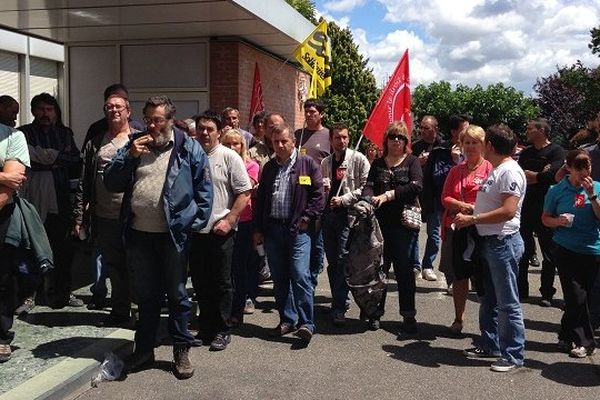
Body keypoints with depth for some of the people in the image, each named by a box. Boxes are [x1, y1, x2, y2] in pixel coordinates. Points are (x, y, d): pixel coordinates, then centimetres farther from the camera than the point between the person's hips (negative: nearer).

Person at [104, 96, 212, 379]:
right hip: (139, 234, 4)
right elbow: (111, 183, 4)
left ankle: (181, 350, 21)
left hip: (173, 234, -4)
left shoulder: (189, 149, -2)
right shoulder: (134, 146, 9)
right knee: (145, 294, 16)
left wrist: (195, 223, -9)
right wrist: (129, 156, -9)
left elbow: (204, 189, -3)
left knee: (176, 294, 8)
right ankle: (144, 349, 29)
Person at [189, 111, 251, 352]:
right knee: (200, 282, 13)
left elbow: (244, 192, -8)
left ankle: (222, 330, 15)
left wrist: (229, 220, -15)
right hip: (195, 230, 5)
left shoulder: (229, 157, -4)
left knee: (221, 283, 3)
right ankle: (206, 328, 27)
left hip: (221, 230, -4)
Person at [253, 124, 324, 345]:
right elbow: (260, 199, 15)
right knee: (279, 279, 10)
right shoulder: (269, 167, 14)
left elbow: (318, 195, -3)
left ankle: (306, 323, -5)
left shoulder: (308, 164, 0)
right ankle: (287, 319, 21)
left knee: (300, 275, -11)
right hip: (273, 229, 5)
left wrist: (306, 219, -10)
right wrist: (258, 229, 11)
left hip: (298, 229, -5)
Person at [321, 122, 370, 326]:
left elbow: (365, 187, -7)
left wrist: (344, 199, -13)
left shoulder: (358, 159, -1)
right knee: (332, 261, 10)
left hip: (348, 214, -6)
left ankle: (339, 308, -9)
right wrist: (322, 187, 3)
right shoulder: (325, 162, 16)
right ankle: (338, 301, 22)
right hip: (328, 213, 6)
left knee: (342, 261, -12)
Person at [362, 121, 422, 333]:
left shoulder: (412, 162, 6)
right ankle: (376, 312, 17)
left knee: (403, 268, -3)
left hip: (403, 222, -3)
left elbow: (416, 186, -11)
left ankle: (409, 316, 5)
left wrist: (388, 195, -15)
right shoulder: (378, 164, 15)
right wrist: (369, 200, -21)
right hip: (380, 221, 3)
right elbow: (369, 186, 1)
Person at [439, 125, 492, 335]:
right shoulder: (456, 171, 14)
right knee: (459, 276, 11)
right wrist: (462, 206, -11)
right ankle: (458, 319, 24)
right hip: (457, 229, 4)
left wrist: (475, 210, -21)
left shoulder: (490, 168, -2)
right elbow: (445, 198, 7)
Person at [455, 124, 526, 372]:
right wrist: (472, 212, 5)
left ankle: (513, 355, 8)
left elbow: (508, 211, -25)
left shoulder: (510, 172, -17)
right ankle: (490, 345, 31)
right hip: (489, 241, 10)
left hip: (504, 242, -10)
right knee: (489, 300, 18)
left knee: (507, 303, -2)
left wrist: (472, 219, -21)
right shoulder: (496, 170, 14)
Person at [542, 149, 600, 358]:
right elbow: (545, 218, 5)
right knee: (577, 297, -4)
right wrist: (558, 221, -15)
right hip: (566, 250, -2)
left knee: (583, 296, 10)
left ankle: (567, 337, 27)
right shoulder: (557, 190, -2)